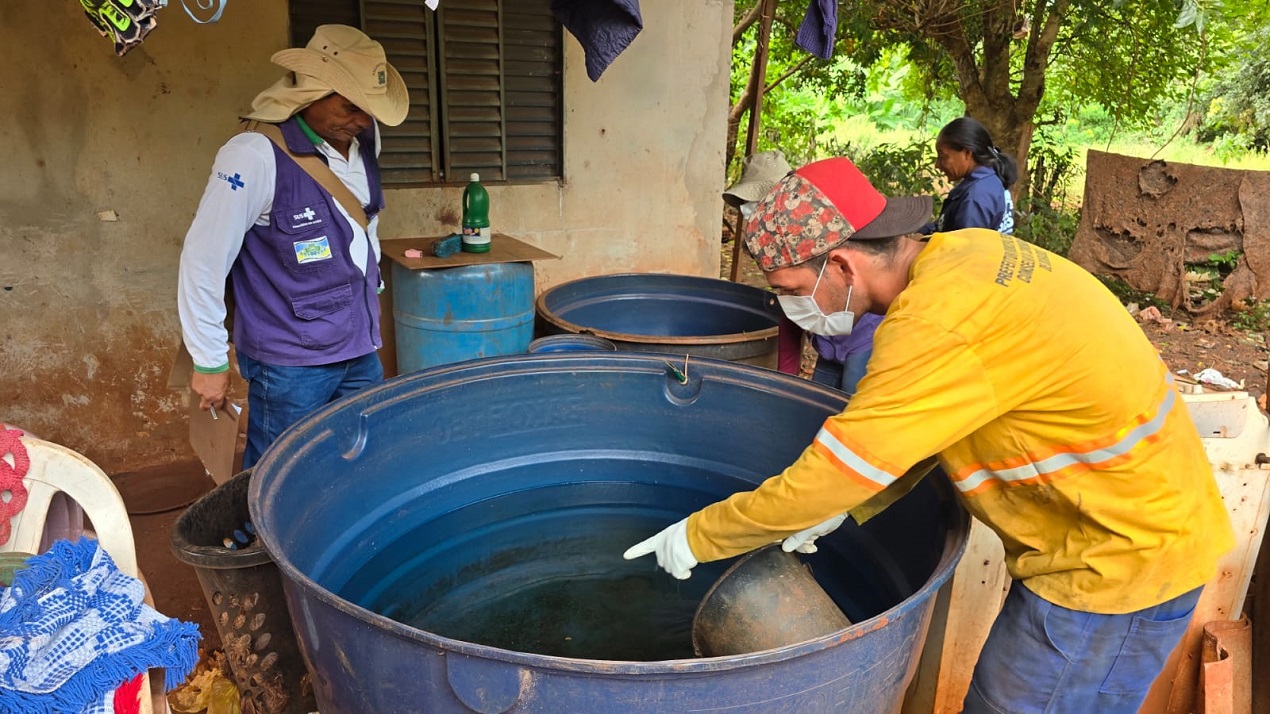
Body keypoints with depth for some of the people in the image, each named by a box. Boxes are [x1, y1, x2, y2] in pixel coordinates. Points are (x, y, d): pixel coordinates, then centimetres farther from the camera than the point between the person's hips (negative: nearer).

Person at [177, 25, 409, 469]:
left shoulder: (364, 141, 1)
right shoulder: (255, 156, -19)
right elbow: (203, 261, -14)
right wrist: (209, 363, -9)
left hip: (361, 353, 6)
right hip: (290, 365, -6)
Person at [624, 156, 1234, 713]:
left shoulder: (940, 331, -30)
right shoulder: (965, 253, -2)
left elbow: (826, 476, -24)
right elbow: (915, 429, 7)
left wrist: (699, 536, -11)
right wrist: (842, 506, 1)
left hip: (1120, 557, -9)